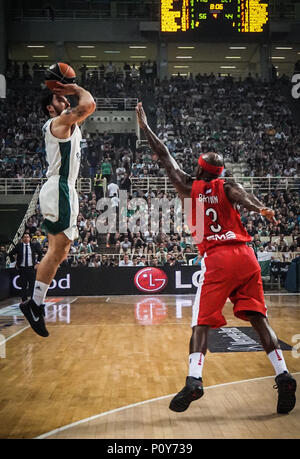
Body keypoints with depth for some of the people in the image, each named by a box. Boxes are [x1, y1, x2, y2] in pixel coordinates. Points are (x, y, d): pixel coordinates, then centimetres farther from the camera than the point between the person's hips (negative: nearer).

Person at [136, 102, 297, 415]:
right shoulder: (227, 186, 13)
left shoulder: (188, 187, 11)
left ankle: (193, 381, -13)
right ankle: (283, 376, -3)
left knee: (201, 322, 1)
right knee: (258, 317, 5)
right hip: (244, 256, 2)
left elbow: (165, 157, 21)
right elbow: (241, 195, -12)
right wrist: (259, 208, -29)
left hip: (216, 260, -2)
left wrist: (144, 126, 31)